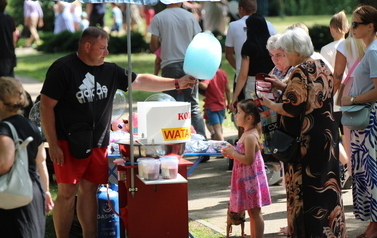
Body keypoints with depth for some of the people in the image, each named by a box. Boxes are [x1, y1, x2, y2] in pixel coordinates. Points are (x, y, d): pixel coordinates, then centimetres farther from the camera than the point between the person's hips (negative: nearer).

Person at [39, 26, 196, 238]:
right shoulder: (63, 69, -10)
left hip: (98, 144, 6)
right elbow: (47, 106, -10)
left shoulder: (110, 71, 8)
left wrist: (177, 83, 3)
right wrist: (53, 145, -13)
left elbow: (141, 81, 11)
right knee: (67, 193, -5)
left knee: (89, 191, 10)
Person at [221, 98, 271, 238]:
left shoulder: (250, 137, -21)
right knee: (252, 213, 16)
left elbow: (248, 159, -26)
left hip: (251, 179, -10)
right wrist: (231, 153, 6)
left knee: (255, 212, -3)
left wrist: (233, 153, -16)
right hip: (246, 179, 10)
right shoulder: (247, 134, 10)